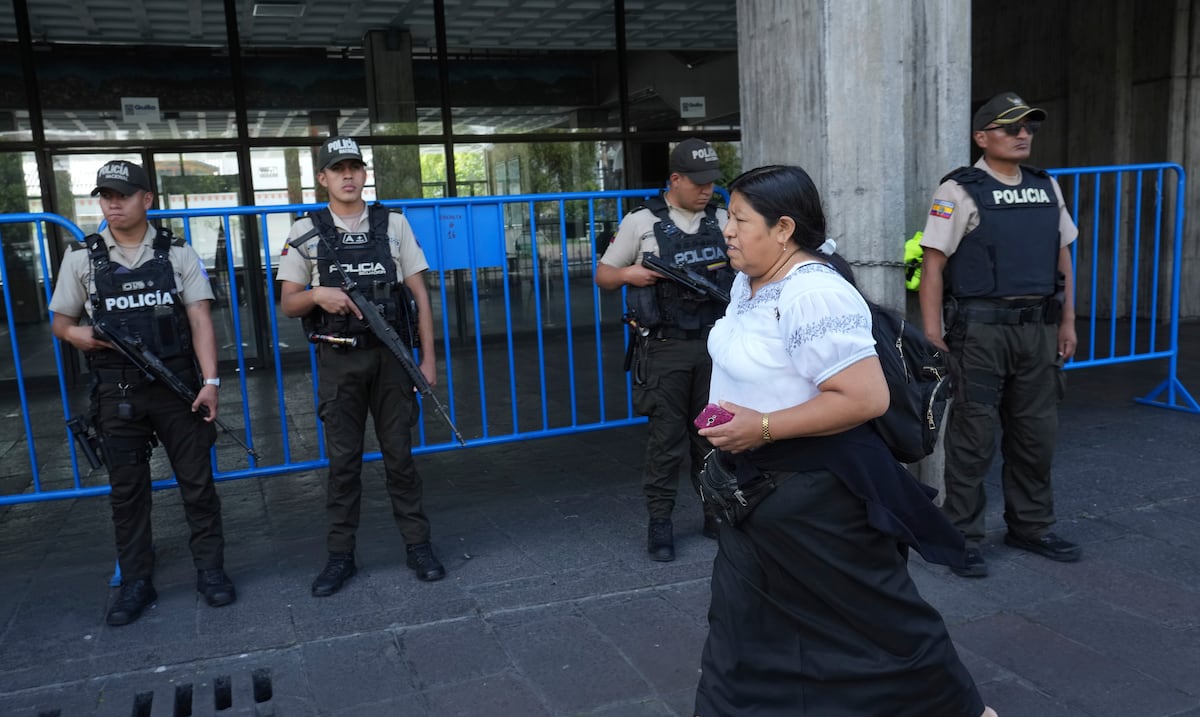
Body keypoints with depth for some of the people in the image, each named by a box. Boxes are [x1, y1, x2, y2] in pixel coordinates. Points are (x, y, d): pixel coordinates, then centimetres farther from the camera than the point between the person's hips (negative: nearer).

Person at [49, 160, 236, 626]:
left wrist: (210, 381, -13)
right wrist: (76, 334, -13)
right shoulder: (82, 258, 4)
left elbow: (200, 320, -4)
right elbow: (60, 320, 11)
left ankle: (210, 570, 17)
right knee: (126, 490, 9)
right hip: (116, 393, 2)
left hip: (177, 386, -1)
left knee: (197, 482, 4)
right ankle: (136, 582, 21)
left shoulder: (177, 254, 1)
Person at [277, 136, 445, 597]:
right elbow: (288, 304, 5)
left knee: (399, 454, 6)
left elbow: (419, 294, 4)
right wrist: (318, 295, -17)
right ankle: (340, 556, 17)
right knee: (342, 460, 6)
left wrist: (428, 357, -1)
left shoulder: (393, 224, 4)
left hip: (391, 354, 0)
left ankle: (418, 545, 17)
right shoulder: (305, 233, 4)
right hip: (338, 360, 0)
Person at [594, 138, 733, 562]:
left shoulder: (721, 220, 9)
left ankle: (715, 511, 24)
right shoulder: (642, 222, -2)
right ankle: (660, 522, 11)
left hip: (714, 342, 4)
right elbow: (603, 275, 3)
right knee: (666, 437, 0)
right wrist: (629, 274, -18)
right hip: (665, 348, -4)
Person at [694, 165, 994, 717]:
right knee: (743, 626, 18)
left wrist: (763, 428, -27)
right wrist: (732, 433, 14)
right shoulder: (749, 281, 5)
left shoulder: (814, 295, -25)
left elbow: (867, 399, -29)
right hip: (759, 486, 9)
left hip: (814, 490, -9)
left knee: (875, 616, 9)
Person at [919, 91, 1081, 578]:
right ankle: (964, 538, 12)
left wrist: (1067, 321, 14)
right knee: (972, 437, 0)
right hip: (979, 331, -6)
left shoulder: (1047, 187, 13)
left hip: (1038, 329, 6)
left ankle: (1031, 527, 30)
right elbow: (933, 266, -9)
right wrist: (932, 337, -14)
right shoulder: (958, 191, -6)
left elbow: (1062, 258, 19)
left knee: (1036, 434, 14)